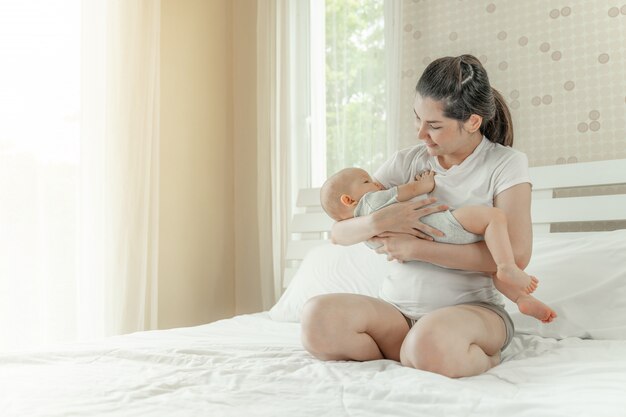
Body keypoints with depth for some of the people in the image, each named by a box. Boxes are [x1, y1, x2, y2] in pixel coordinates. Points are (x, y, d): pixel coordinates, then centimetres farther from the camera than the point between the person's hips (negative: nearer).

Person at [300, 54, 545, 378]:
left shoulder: (506, 164, -2)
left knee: (432, 341, -39)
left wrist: (417, 248, -15)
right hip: (397, 310, 3)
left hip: (472, 308, -3)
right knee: (317, 316, -27)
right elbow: (338, 233, 7)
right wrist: (379, 221, -17)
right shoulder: (406, 162, 8)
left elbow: (516, 254, -15)